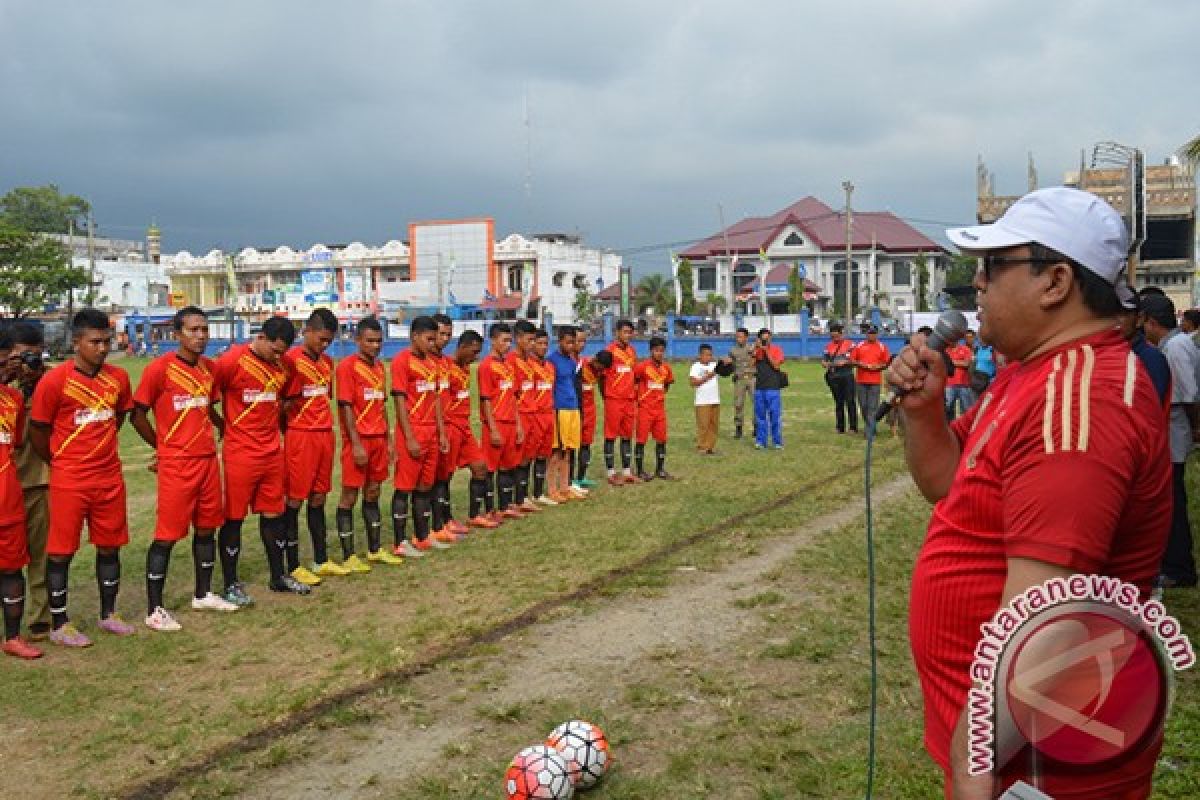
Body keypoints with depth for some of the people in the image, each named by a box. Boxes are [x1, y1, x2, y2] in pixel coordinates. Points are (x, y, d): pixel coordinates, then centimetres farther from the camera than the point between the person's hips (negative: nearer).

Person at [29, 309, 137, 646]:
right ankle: (59, 625, 16)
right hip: (69, 481, -5)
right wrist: (60, 462, 6)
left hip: (110, 477, 5)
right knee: (61, 552, 4)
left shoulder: (118, 378, 1)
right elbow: (37, 430, -5)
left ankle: (108, 614, 27)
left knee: (110, 547, 12)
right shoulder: (54, 381, -14)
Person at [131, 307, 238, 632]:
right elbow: (137, 415, -5)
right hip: (176, 465, -6)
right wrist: (164, 446, 4)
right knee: (167, 536, -2)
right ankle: (154, 610, 7)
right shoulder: (160, 368, -11)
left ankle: (203, 595, 28)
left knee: (207, 528, 14)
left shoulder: (209, 367, 8)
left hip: (208, 459, 7)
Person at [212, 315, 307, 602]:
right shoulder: (232, 361, -13)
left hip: (272, 452, 6)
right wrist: (224, 426, 2)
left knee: (273, 514, 13)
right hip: (240, 453, -6)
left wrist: (275, 425, 9)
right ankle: (231, 585, 14)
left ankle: (278, 576, 25)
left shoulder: (281, 366, 6)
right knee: (233, 519, 4)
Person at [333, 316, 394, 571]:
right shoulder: (347, 366, -10)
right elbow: (345, 407, -14)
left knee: (373, 493, 14)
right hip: (358, 440, -7)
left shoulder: (379, 366, 12)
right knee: (349, 495, 0)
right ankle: (349, 556, 6)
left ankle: (375, 550, 23)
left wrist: (389, 439, 13)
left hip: (379, 439, 7)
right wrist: (356, 444, -18)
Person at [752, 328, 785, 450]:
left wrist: (767, 351, -13)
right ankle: (760, 441, 13)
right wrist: (756, 348, -10)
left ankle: (777, 442, 5)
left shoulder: (776, 349, 1)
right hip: (759, 387, 3)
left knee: (775, 415, -2)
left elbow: (776, 365, -11)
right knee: (760, 415, 6)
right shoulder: (757, 350, 9)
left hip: (773, 387, -3)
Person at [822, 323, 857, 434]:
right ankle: (840, 427, 14)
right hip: (834, 377, 4)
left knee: (850, 402, -6)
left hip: (847, 376, -4)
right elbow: (824, 360, 11)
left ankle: (853, 427, -3)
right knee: (838, 403, 9)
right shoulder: (829, 346, 11)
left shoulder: (850, 344, 1)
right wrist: (827, 364, -11)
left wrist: (845, 362, -16)